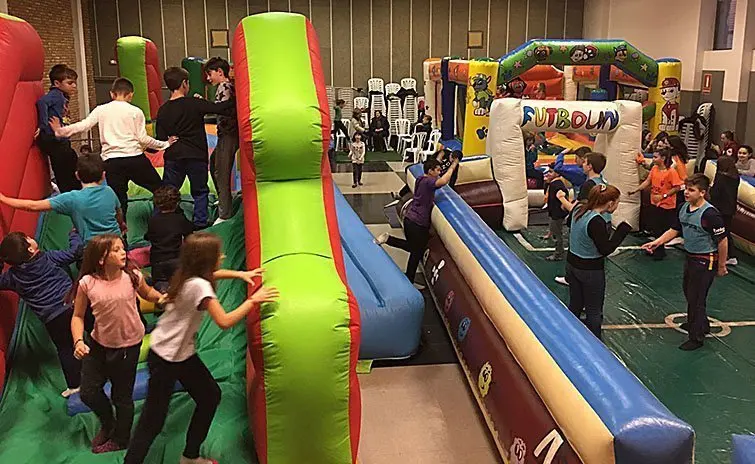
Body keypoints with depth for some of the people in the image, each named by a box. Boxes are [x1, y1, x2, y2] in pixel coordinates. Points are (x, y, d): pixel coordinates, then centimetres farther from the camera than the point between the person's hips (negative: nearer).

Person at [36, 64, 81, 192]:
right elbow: (42, 102, -27)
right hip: (55, 142, -9)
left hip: (63, 142, 9)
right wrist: (44, 127, -27)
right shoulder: (55, 95, -8)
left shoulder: (62, 97, 18)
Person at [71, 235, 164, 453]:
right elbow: (78, 316, -6)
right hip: (98, 343, 2)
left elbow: (147, 292, 8)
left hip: (128, 345, -2)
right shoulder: (87, 283, -16)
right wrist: (78, 341, -20)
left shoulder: (132, 276, -16)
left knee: (121, 396, 12)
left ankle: (120, 439, 40)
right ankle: (108, 425, 47)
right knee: (88, 393, 14)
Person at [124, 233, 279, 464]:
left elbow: (211, 274, 24)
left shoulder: (187, 275, 0)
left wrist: (240, 274, 13)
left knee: (210, 396, 16)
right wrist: (253, 300, -20)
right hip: (165, 359, -10)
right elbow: (225, 322, -31)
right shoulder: (200, 286, -26)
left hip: (183, 352, 10)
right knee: (153, 421, -3)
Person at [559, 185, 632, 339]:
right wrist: (623, 229, -19)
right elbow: (606, 249, -21)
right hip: (590, 270, -8)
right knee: (594, 312, 7)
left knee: (574, 306, 22)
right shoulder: (596, 222, -29)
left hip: (572, 263, 8)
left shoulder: (579, 208, -6)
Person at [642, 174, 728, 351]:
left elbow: (723, 241, -20)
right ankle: (701, 324, 47)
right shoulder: (684, 208, -1)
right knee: (688, 292, 24)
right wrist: (657, 242, -5)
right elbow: (674, 230, 9)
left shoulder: (710, 214, -26)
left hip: (706, 261, -9)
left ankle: (697, 337, 18)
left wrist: (721, 266, -12)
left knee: (696, 298, 1)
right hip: (690, 257, 9)